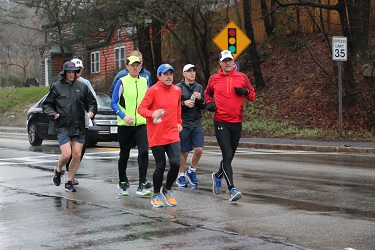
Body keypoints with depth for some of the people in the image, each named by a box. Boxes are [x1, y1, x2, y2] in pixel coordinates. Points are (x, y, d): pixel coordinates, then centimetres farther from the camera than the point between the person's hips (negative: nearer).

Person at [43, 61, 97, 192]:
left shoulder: (82, 86, 9)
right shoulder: (57, 87, 2)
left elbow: (92, 102, 18)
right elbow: (46, 104, 7)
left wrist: (91, 111, -2)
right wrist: (52, 114, -10)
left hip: (79, 127, 3)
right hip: (63, 127, -3)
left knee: (77, 156, 1)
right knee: (66, 154, -12)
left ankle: (69, 182, 16)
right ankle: (58, 170, 21)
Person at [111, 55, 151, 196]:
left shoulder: (144, 81, 10)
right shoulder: (122, 82, -2)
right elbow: (113, 103, -4)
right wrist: (124, 116, -16)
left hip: (141, 123, 2)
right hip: (125, 125, -2)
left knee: (144, 152, -14)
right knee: (124, 154, 9)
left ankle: (142, 186, -9)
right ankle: (122, 183, 29)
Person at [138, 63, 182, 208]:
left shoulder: (177, 90, 9)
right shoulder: (153, 90, -8)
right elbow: (141, 108, -9)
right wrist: (152, 113, -26)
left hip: (173, 135, 4)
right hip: (156, 136, -4)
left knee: (175, 163, -9)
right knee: (160, 166, 1)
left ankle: (167, 190, 17)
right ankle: (156, 195, 22)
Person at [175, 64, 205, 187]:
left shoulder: (199, 87, 11)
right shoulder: (178, 88, -1)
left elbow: (204, 107, 11)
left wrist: (200, 99, -8)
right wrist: (184, 103, -16)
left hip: (197, 123, 3)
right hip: (183, 124, -3)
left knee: (199, 149, -7)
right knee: (184, 152, 3)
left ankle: (192, 171, 17)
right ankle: (181, 176, 19)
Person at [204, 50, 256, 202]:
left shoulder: (242, 77, 6)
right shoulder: (214, 79, 5)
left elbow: (252, 96, 11)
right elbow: (207, 93, 23)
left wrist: (245, 92, -10)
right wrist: (209, 103, 3)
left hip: (237, 122, 3)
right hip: (220, 122, -3)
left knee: (229, 156, 14)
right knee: (227, 155, -14)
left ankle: (218, 176, 41)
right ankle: (232, 190, -15)